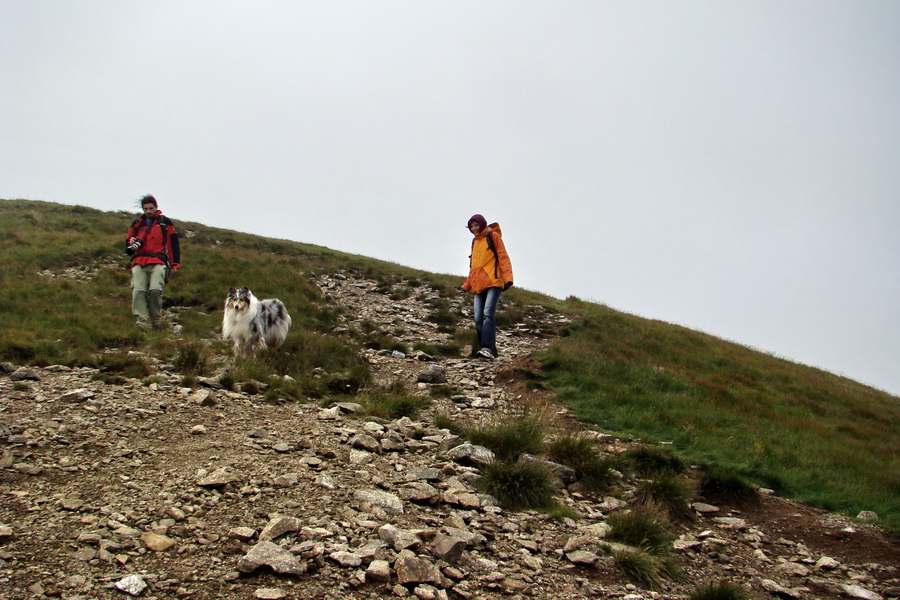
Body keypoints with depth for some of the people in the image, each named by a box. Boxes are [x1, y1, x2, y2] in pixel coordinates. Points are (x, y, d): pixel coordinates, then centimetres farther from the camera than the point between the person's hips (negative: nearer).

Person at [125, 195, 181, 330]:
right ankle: (142, 322, -20)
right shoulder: (136, 223, 20)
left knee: (155, 290, -21)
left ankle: (156, 322, -7)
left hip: (158, 262, -3)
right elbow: (128, 241, 26)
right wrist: (131, 244, 0)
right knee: (138, 291, -15)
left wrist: (175, 263, 4)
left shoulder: (165, 222, 13)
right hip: (139, 263, 3)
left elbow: (174, 243, 11)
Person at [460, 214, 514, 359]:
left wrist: (508, 277, -16)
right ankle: (490, 352, -2)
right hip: (478, 286, 7)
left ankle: (488, 348, -31)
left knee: (488, 314, -22)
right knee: (479, 320, -3)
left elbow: (503, 257, -2)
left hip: (493, 283, -7)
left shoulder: (493, 236, 6)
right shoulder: (474, 241, 25)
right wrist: (466, 285, 26)